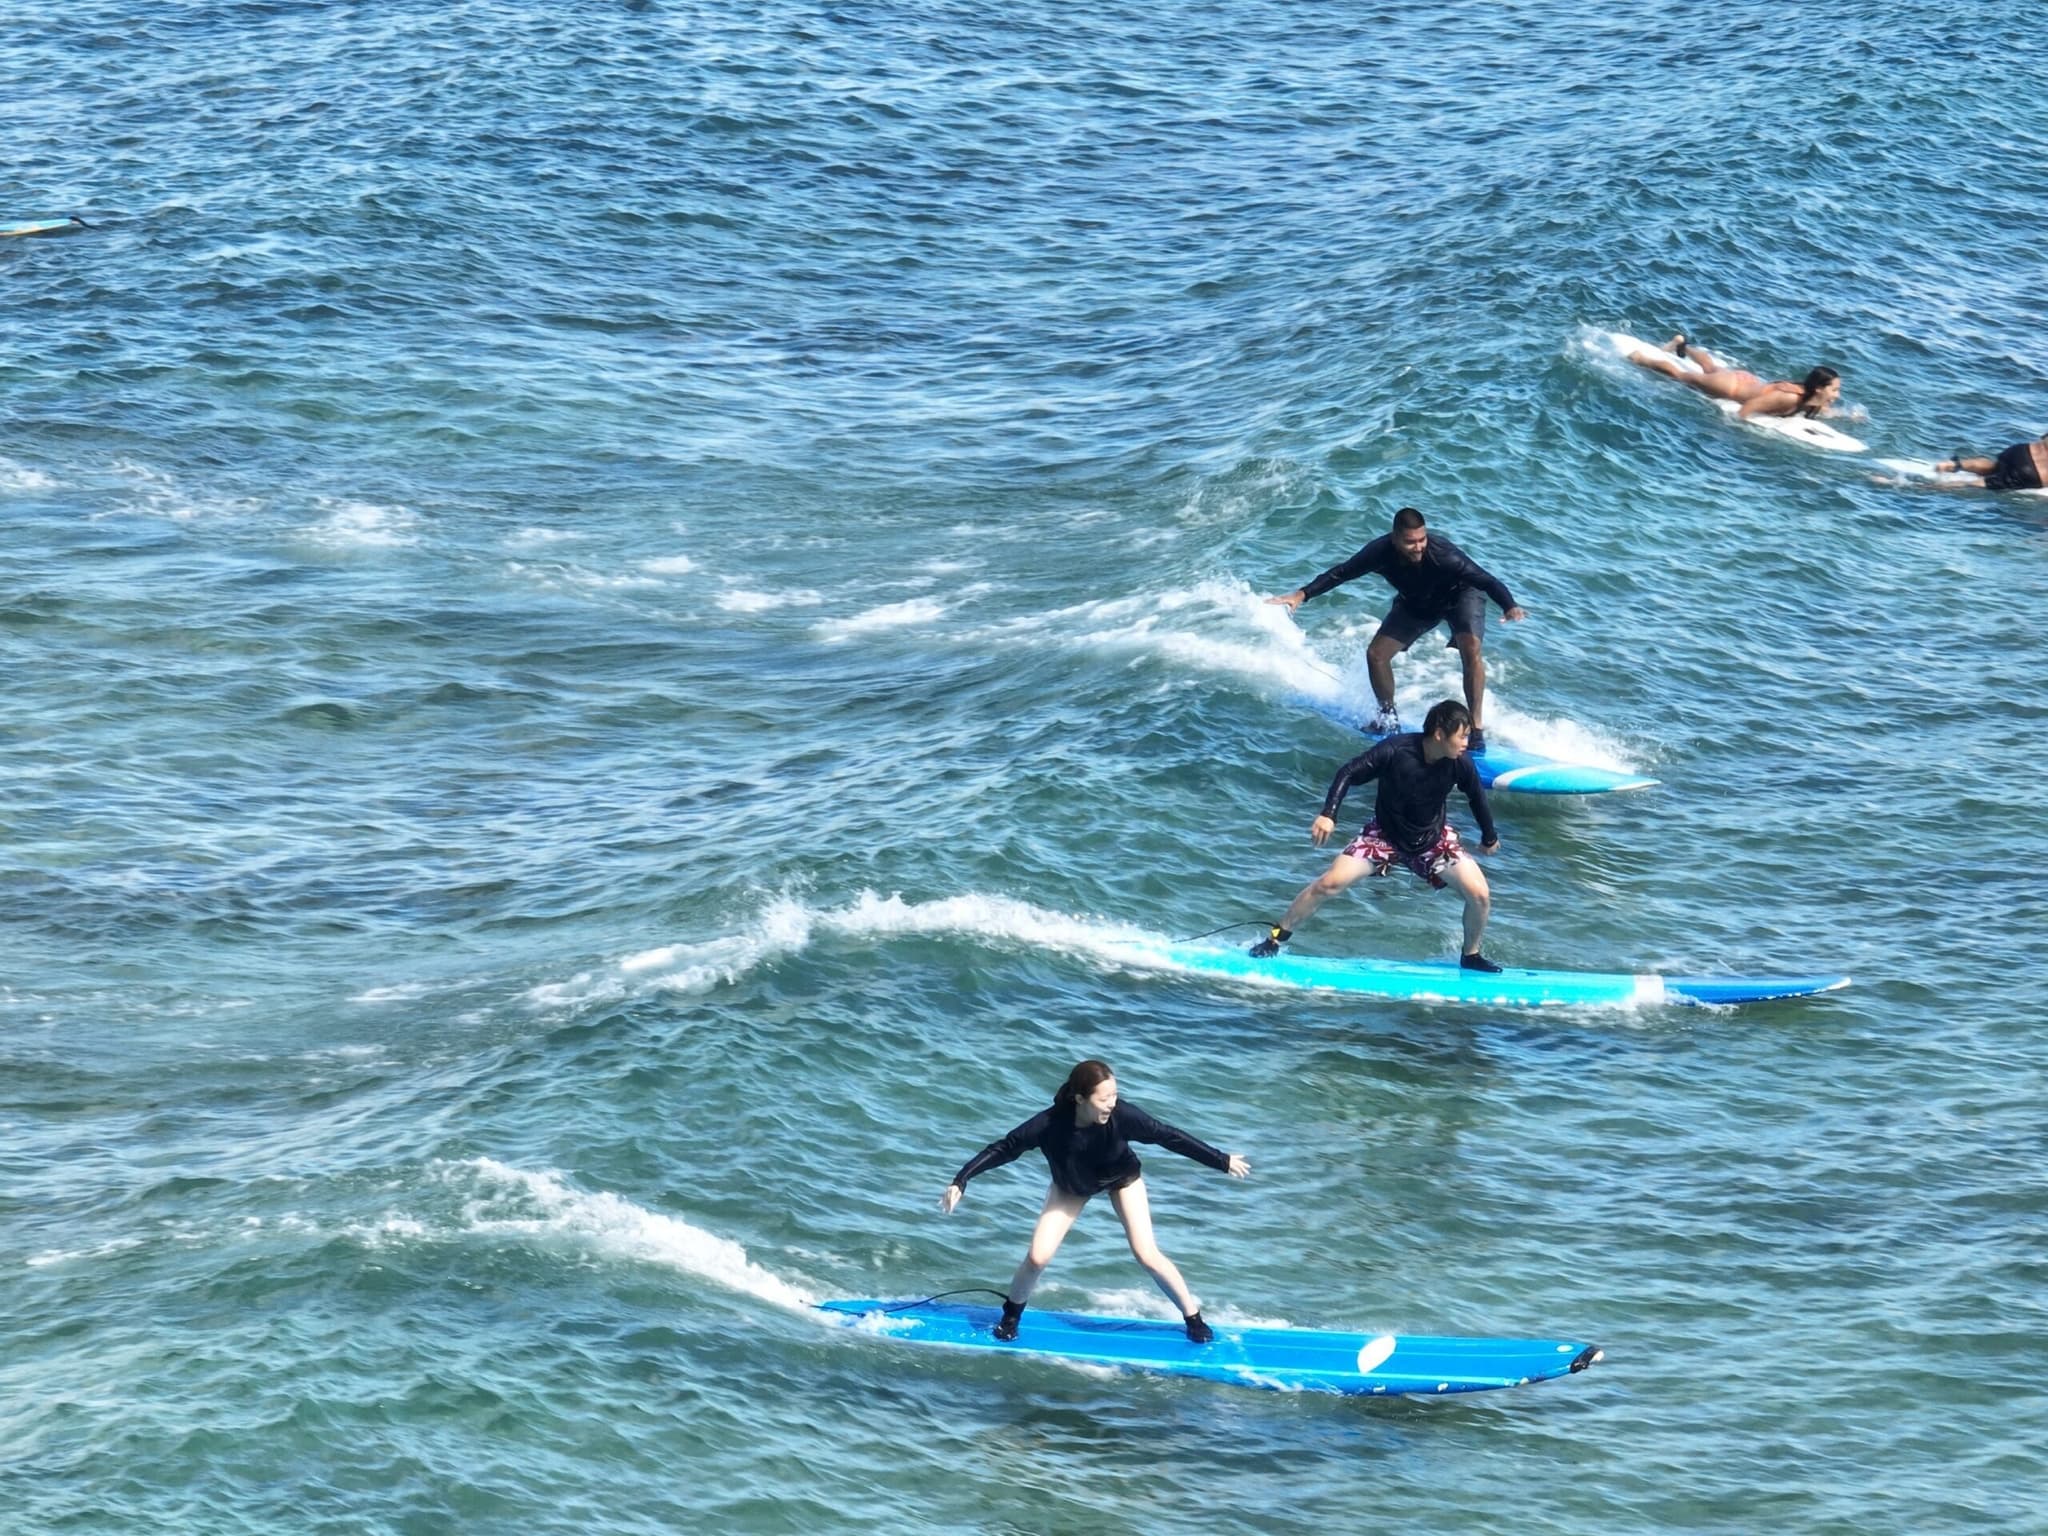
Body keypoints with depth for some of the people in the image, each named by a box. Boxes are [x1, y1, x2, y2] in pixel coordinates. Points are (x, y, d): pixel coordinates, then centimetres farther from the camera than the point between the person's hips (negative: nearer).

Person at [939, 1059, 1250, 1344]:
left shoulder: (1122, 1116, -37)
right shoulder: (1049, 1125, -38)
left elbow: (1168, 1136, -26)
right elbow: (1004, 1148, -27)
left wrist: (1222, 1161, -18)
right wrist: (960, 1181, -31)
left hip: (1121, 1178, 0)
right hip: (1071, 1186, 0)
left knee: (1146, 1254, -9)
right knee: (1037, 1257, -6)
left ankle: (1193, 1317, 10)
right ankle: (1011, 1314, 23)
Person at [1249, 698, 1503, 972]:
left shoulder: (1459, 763, -17)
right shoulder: (1396, 751, -27)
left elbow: (1477, 796, 3)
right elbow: (1348, 773, -21)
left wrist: (1489, 837, 18)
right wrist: (1328, 815, -34)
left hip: (1433, 841, 3)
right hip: (1385, 834, -3)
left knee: (1480, 895, -12)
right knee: (1331, 882, -17)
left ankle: (1470, 956, 15)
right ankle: (1275, 940, -1)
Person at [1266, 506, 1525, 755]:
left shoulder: (1442, 554, -41)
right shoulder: (1381, 552, -30)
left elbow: (1486, 581, -43)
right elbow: (1342, 573, -14)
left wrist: (1510, 607, -60)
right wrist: (1302, 594, -21)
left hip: (1460, 595, -4)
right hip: (1416, 603, 4)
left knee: (1472, 650, -28)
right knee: (1376, 654, -4)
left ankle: (1475, 728, -21)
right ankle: (1389, 718, 21)